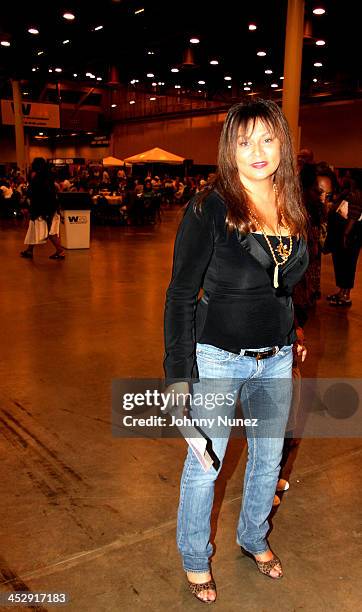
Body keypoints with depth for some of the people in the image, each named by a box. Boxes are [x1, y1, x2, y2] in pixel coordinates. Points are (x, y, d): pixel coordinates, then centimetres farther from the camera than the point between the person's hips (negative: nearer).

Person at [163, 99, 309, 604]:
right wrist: (178, 372, -18)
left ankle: (254, 538, 49)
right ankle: (195, 559, 37)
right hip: (218, 359, -5)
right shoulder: (209, 208, -15)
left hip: (276, 359, 6)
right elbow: (181, 294, -15)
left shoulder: (291, 210, 2)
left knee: (269, 457, 21)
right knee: (204, 465, 10)